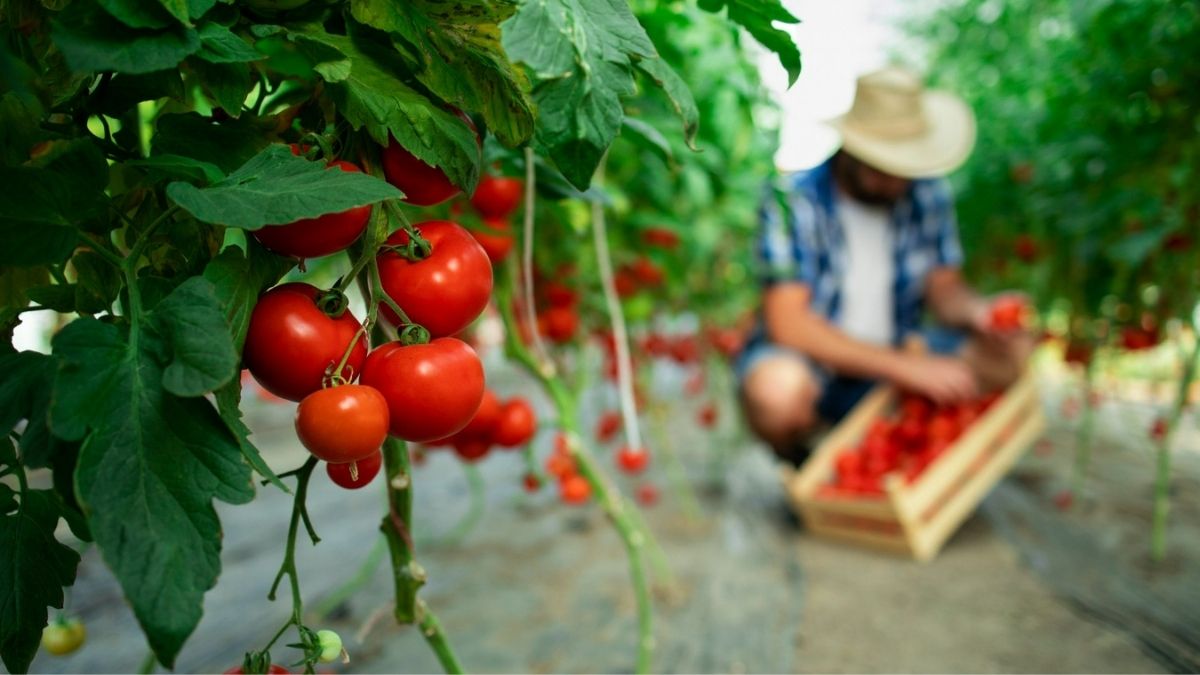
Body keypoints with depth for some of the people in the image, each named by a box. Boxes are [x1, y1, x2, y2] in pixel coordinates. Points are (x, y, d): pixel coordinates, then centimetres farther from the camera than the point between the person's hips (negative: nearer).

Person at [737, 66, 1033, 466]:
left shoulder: (927, 194, -2)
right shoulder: (794, 200, -18)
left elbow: (944, 289, 5)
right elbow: (788, 323, -25)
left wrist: (977, 312, -20)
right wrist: (905, 366, -29)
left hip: (894, 360, 5)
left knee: (1012, 353, -13)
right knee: (778, 389, -39)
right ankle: (799, 464, -3)